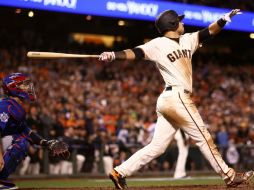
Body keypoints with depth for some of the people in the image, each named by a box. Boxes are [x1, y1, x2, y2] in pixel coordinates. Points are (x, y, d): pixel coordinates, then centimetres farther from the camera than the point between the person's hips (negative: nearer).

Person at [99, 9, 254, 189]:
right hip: (177, 98, -9)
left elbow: (209, 32, 19)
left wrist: (224, 19, 4)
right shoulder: (158, 44, -6)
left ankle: (120, 172, 5)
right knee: (203, 137, 0)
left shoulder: (187, 40, 18)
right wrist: (114, 55, -36)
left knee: (157, 146, 6)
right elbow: (136, 52, -19)